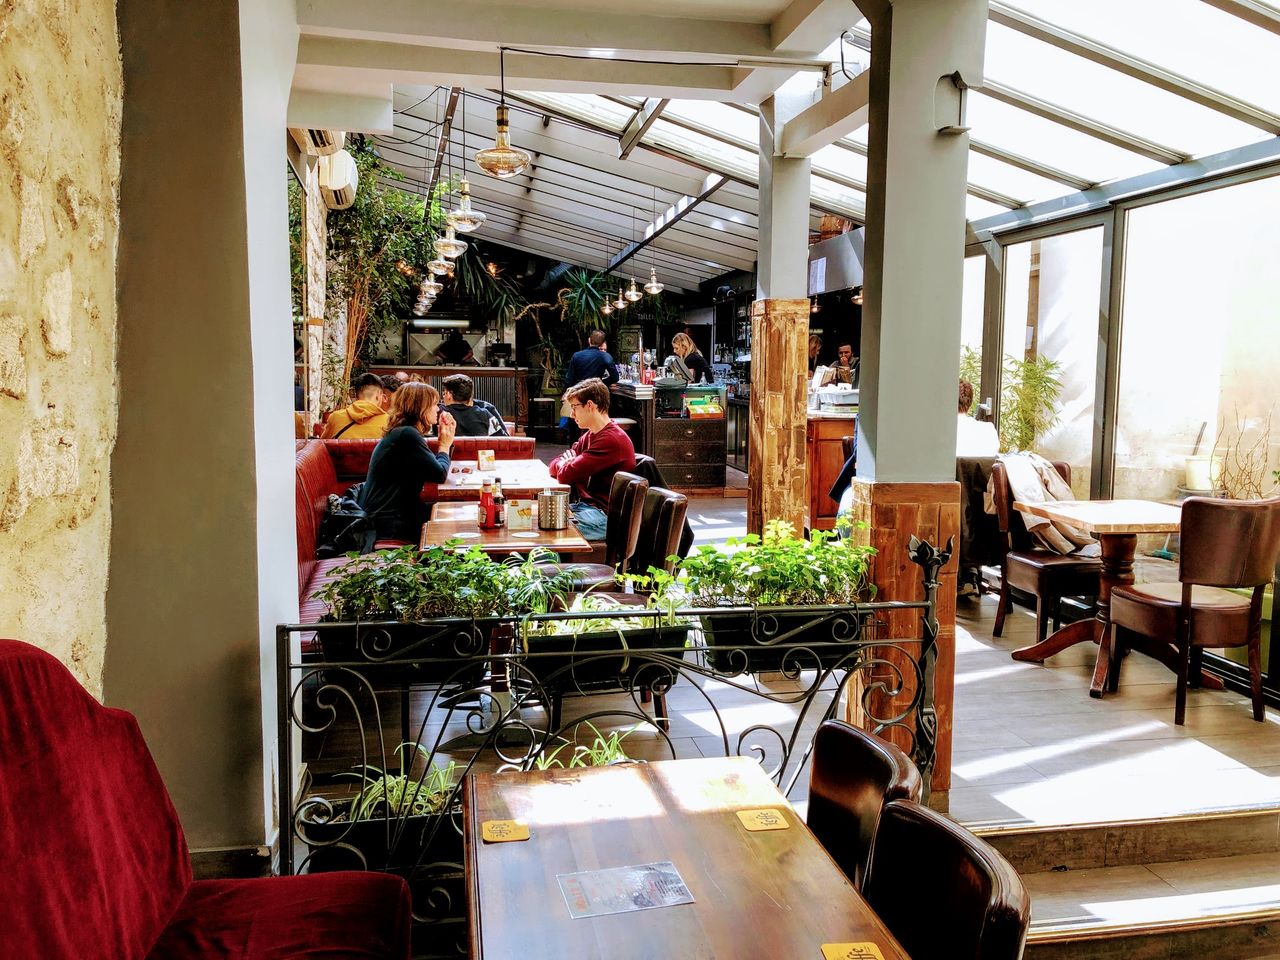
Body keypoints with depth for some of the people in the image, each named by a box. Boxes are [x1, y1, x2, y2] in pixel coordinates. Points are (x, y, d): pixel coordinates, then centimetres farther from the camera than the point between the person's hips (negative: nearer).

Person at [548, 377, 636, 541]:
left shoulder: (611, 439, -19)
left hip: (605, 516, -10)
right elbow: (555, 465, 13)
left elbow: (565, 475, -21)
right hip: (585, 505, 10)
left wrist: (564, 465, 3)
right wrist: (569, 465, -10)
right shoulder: (590, 435, 15)